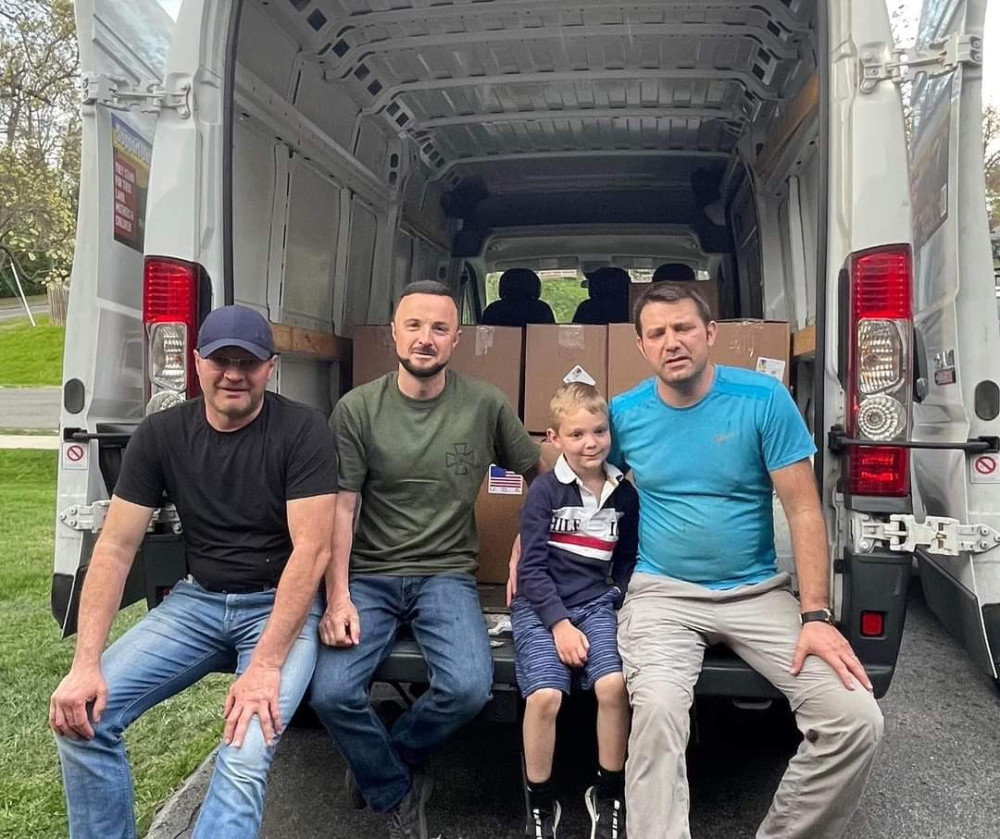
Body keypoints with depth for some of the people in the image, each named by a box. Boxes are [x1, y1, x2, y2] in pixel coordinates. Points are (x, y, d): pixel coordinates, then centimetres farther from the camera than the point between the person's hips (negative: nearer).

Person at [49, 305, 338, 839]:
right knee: (82, 717, -12)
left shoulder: (301, 430, -15)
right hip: (197, 599, 4)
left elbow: (312, 547, -20)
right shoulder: (160, 435, -2)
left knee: (246, 758, -27)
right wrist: (86, 663, -13)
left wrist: (265, 665, -26)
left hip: (281, 604, -4)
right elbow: (115, 547, -3)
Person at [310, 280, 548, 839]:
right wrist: (338, 597, -12)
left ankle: (381, 767, 10)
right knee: (332, 694, -21)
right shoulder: (357, 409, -2)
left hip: (447, 575, 0)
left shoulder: (487, 405, 0)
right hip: (369, 576, 0)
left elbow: (540, 474, 12)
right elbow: (341, 508, -3)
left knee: (469, 688, -25)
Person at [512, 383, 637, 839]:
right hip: (541, 606, -2)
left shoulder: (625, 494, 6)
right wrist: (560, 623, -14)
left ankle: (608, 794, 1)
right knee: (544, 695, -24)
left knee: (614, 684, -24)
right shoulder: (545, 490, -5)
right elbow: (532, 567, -6)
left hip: (596, 603, 3)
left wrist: (615, 600, -1)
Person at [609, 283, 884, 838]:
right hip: (663, 594, 0)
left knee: (856, 718, -15)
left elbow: (804, 509, -4)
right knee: (657, 709, -31)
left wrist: (815, 615, -11)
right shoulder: (624, 413, 0)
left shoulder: (764, 399, -5)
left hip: (758, 593, 1)